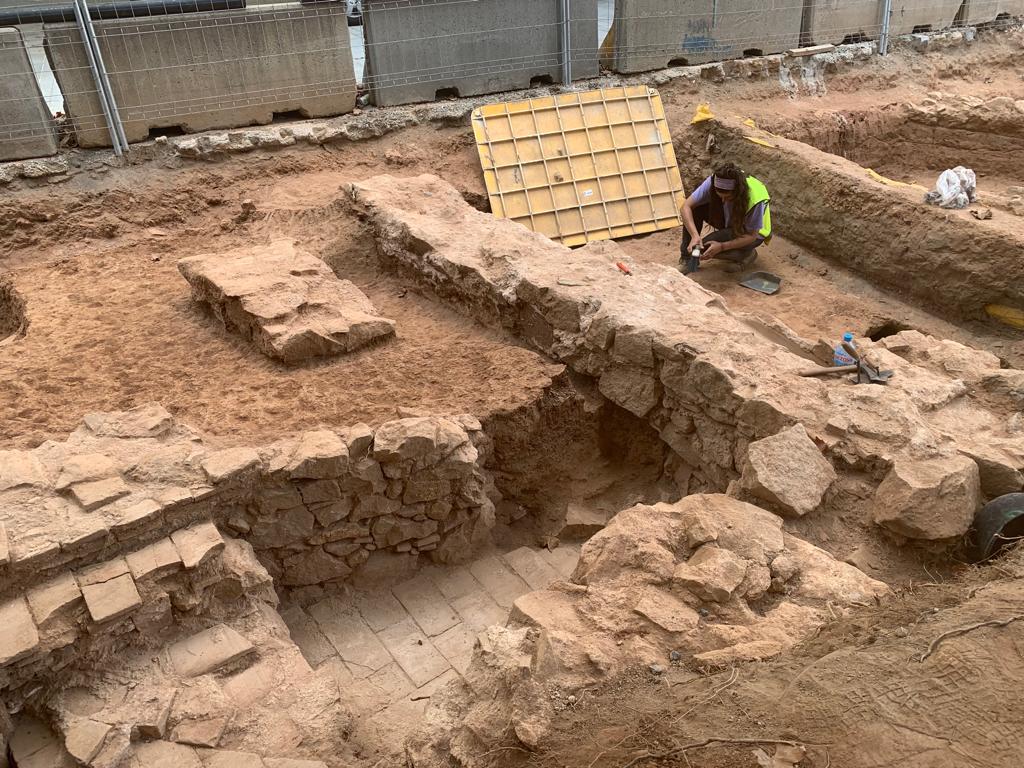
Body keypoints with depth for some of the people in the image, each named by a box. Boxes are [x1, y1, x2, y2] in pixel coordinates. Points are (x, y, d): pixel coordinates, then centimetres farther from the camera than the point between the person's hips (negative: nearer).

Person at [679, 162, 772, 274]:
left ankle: (747, 254, -2)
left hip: (752, 233, -5)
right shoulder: (712, 182, -29)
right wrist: (695, 235, -40)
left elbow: (751, 236, -26)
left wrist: (721, 246, -39)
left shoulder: (755, 199, -36)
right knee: (695, 209, -22)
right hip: (728, 222, 5)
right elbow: (686, 206, -25)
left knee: (706, 247, -27)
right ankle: (687, 258, -10)